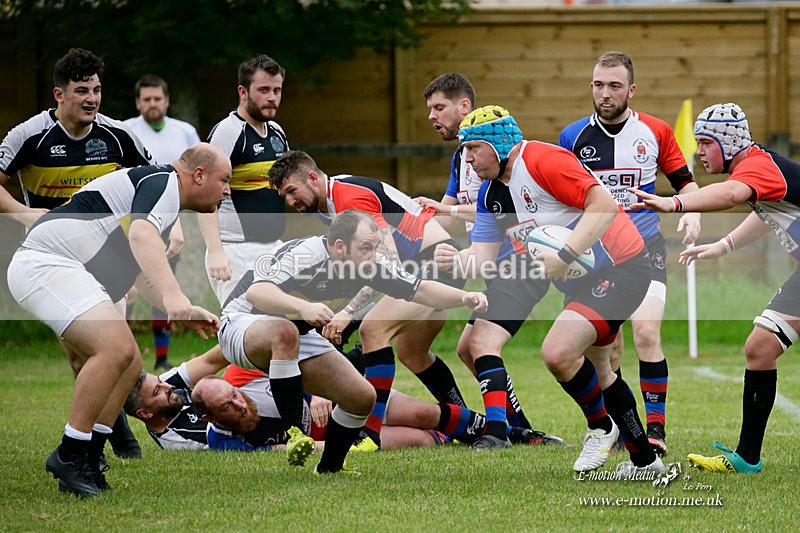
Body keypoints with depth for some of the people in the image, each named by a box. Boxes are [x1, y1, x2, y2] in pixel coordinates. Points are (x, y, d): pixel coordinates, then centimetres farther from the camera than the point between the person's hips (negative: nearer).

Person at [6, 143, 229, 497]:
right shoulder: (162, 183, -8)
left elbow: (142, 276, 37)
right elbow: (141, 234, -30)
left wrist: (182, 312, 27)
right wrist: (175, 298, -44)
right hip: (44, 261, -11)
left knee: (129, 365, 9)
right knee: (116, 347, -24)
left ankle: (86, 466, 7)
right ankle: (69, 457, -19)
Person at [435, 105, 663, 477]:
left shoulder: (543, 161, -20)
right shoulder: (491, 194, 8)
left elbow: (604, 204, -27)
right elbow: (482, 255, 5)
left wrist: (565, 257, -31)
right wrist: (456, 260, -18)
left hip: (620, 266, -11)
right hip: (576, 278, 11)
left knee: (558, 353, -22)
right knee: (598, 370, 19)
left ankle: (601, 426, 4)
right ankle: (644, 459, 32)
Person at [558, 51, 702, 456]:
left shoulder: (655, 132, -1)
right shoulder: (572, 137, 0)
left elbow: (685, 181, 10)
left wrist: (692, 210, -9)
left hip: (645, 244, -1)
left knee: (646, 333, -19)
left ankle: (656, 427, -13)